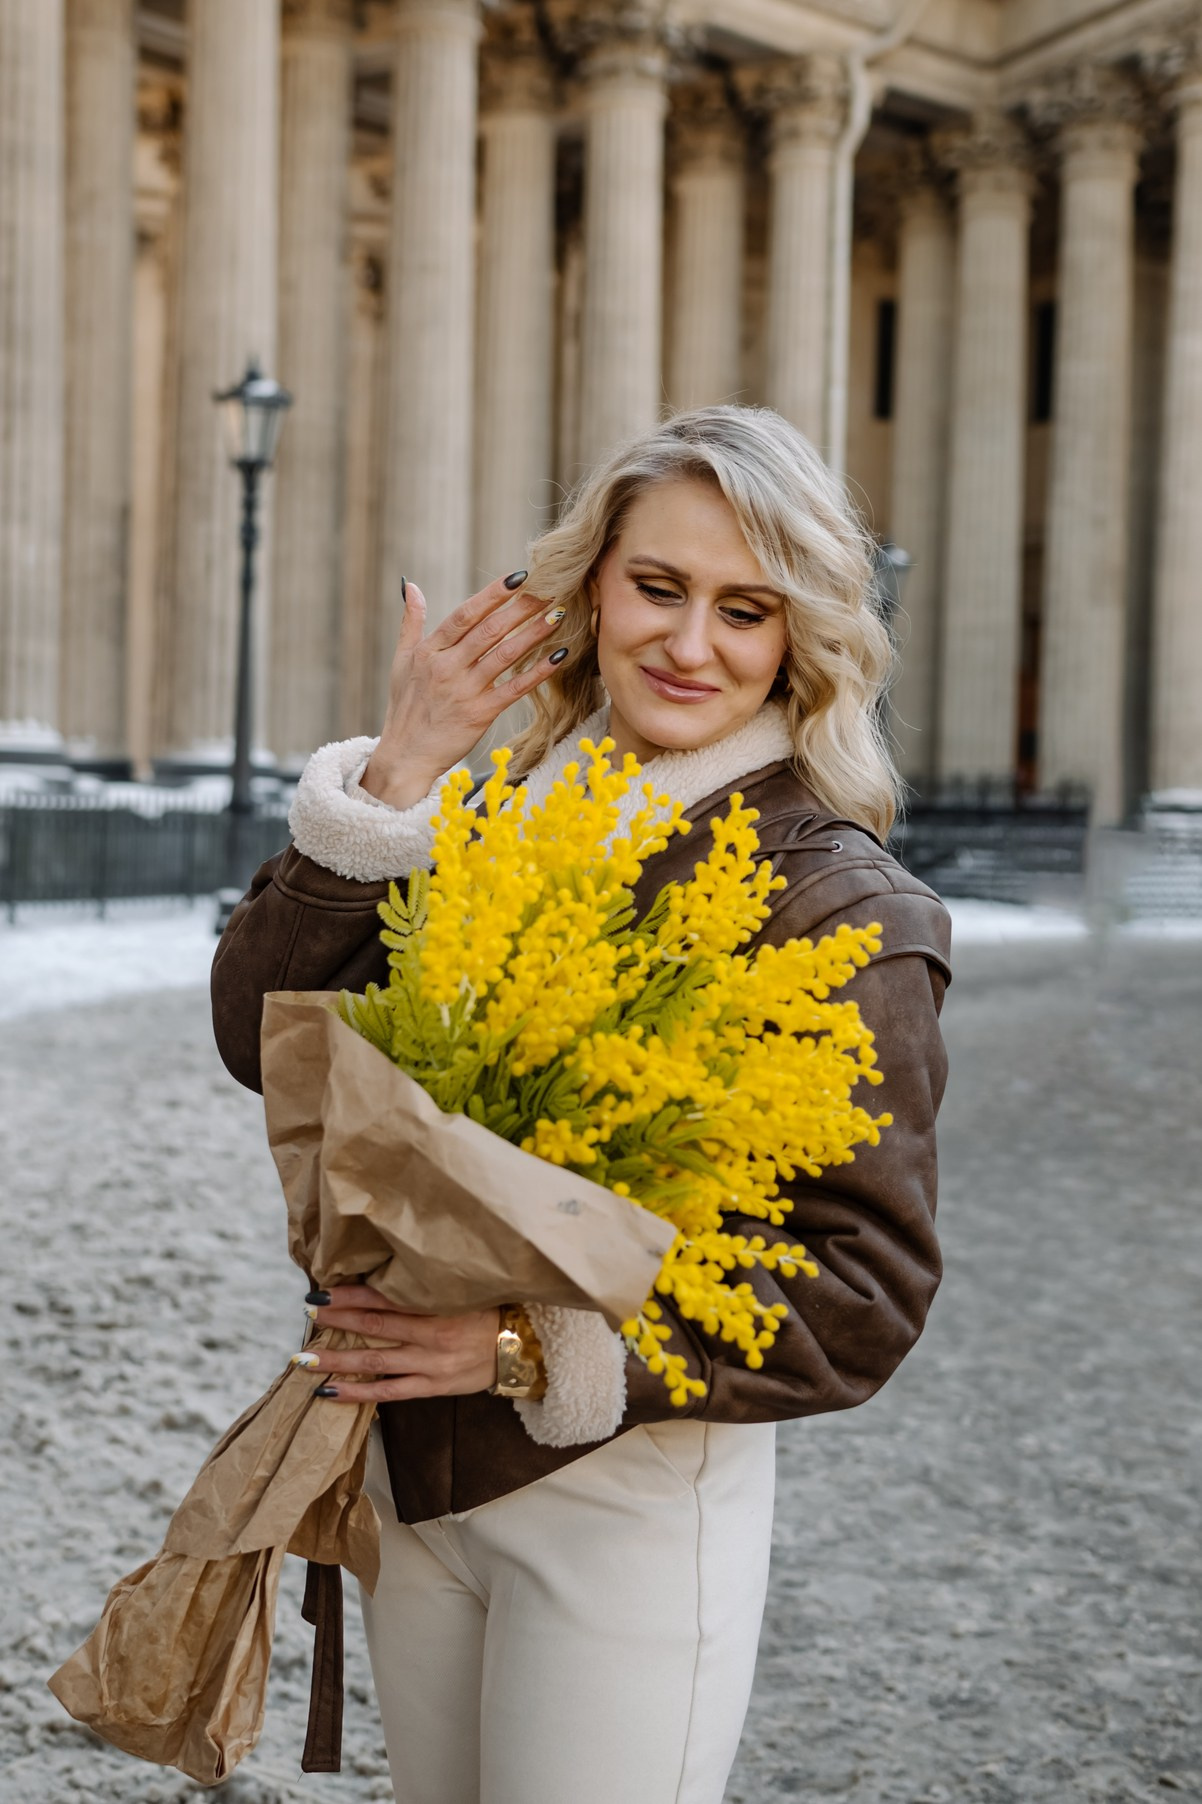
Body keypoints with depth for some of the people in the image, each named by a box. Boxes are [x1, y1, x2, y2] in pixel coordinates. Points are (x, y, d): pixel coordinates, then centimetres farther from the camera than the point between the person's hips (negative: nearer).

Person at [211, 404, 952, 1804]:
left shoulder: (839, 906, -14)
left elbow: (867, 1290, -16)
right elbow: (262, 1034, -7)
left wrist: (543, 1345, -25)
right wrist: (392, 779, -15)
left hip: (632, 1492, -5)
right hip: (406, 1468, 5)